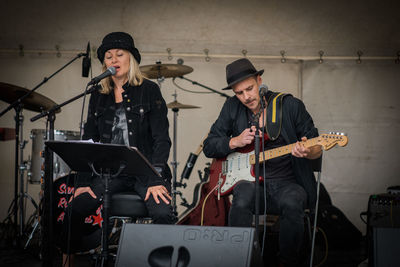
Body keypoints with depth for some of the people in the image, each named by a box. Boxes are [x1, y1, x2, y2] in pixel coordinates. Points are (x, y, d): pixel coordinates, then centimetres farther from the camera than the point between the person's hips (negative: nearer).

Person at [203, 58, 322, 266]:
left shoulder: (290, 105, -1)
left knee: (292, 204, -34)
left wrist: (307, 152, -23)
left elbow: (317, 148, 2)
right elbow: (209, 146, 9)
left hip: (287, 182, -1)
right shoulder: (232, 107, 7)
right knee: (243, 197, -34)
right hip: (249, 179, 1)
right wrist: (235, 142, -10)